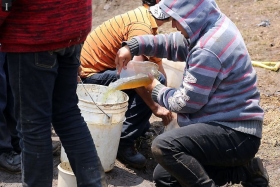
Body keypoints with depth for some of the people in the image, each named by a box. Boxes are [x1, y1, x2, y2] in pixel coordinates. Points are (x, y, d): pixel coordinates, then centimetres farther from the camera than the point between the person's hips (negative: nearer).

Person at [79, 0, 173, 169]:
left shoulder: (149, 23, 11)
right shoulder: (141, 25, -22)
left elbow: (158, 66, 9)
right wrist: (155, 107, -30)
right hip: (91, 74, -10)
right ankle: (123, 142, -17)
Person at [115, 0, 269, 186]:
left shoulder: (210, 49, -24)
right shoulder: (213, 29, 7)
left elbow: (187, 102, -18)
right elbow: (172, 44, 19)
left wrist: (157, 89, 1)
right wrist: (133, 46, 5)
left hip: (235, 135, -11)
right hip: (228, 127, 11)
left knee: (163, 146, -30)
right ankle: (243, 170, 14)